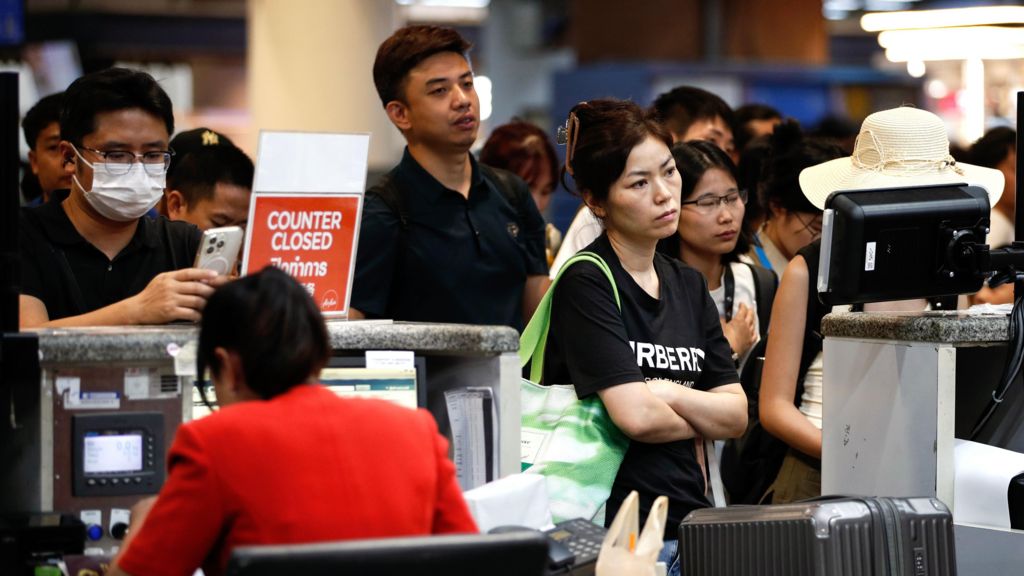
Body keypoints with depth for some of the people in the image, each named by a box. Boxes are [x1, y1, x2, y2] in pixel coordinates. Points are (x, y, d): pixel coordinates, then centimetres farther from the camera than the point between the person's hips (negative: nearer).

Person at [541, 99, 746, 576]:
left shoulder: (688, 286, 14)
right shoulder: (587, 283, -9)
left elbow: (736, 415, 7)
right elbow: (636, 416, -18)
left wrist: (669, 395, -10)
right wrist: (699, 422, 1)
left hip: (689, 518, 6)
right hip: (615, 530, -6)